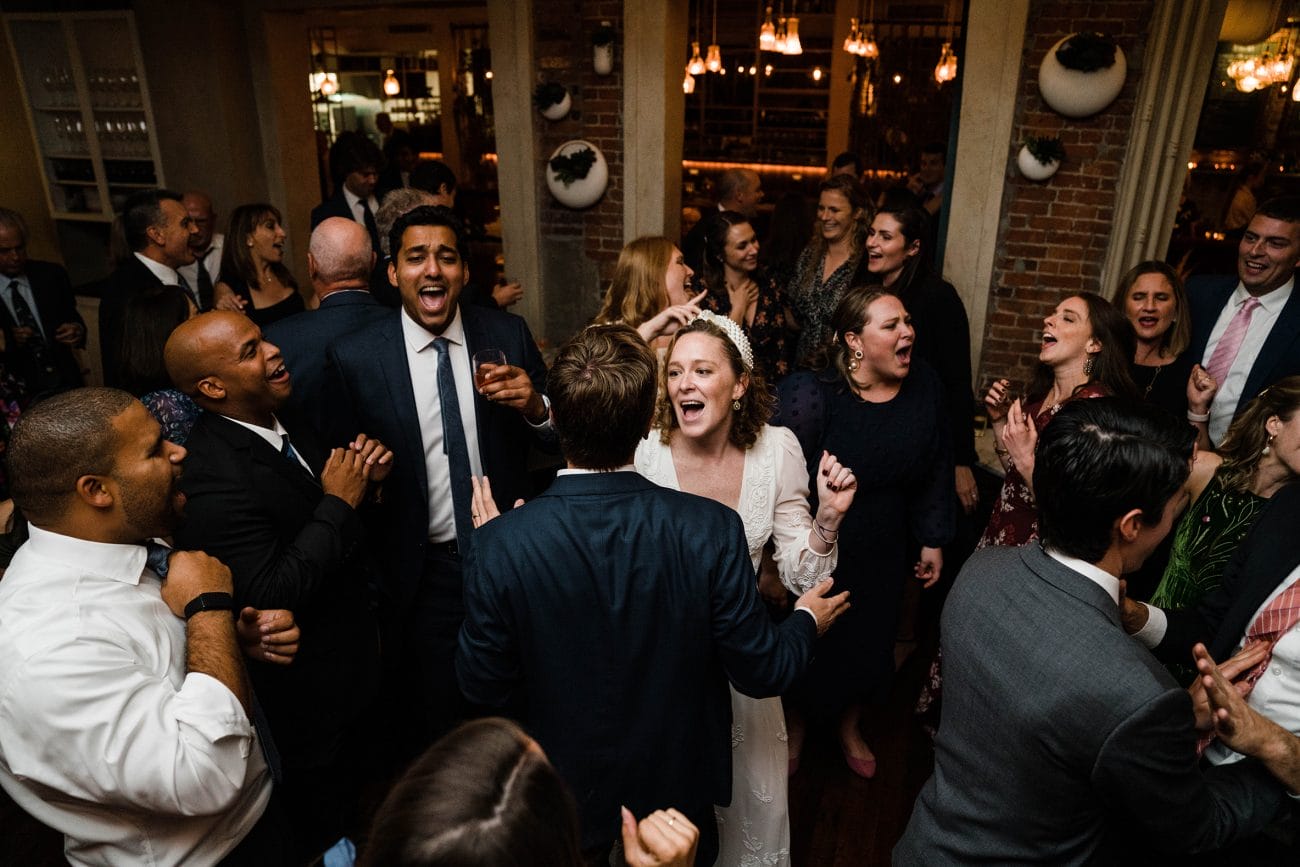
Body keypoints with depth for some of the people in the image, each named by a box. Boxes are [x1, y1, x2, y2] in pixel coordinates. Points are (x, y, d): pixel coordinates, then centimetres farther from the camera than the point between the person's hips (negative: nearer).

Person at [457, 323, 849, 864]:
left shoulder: (501, 544, -28)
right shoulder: (712, 531, -27)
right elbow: (760, 672, -16)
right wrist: (807, 620, 6)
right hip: (679, 794, 0)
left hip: (563, 804, 0)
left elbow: (483, 686, -13)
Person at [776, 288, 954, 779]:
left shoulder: (924, 385, -7)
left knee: (868, 645, 23)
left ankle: (850, 728, 53)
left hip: (884, 555, 5)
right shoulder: (812, 394, -25)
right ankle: (796, 728, 46)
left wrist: (934, 540, 9)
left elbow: (937, 468, 5)